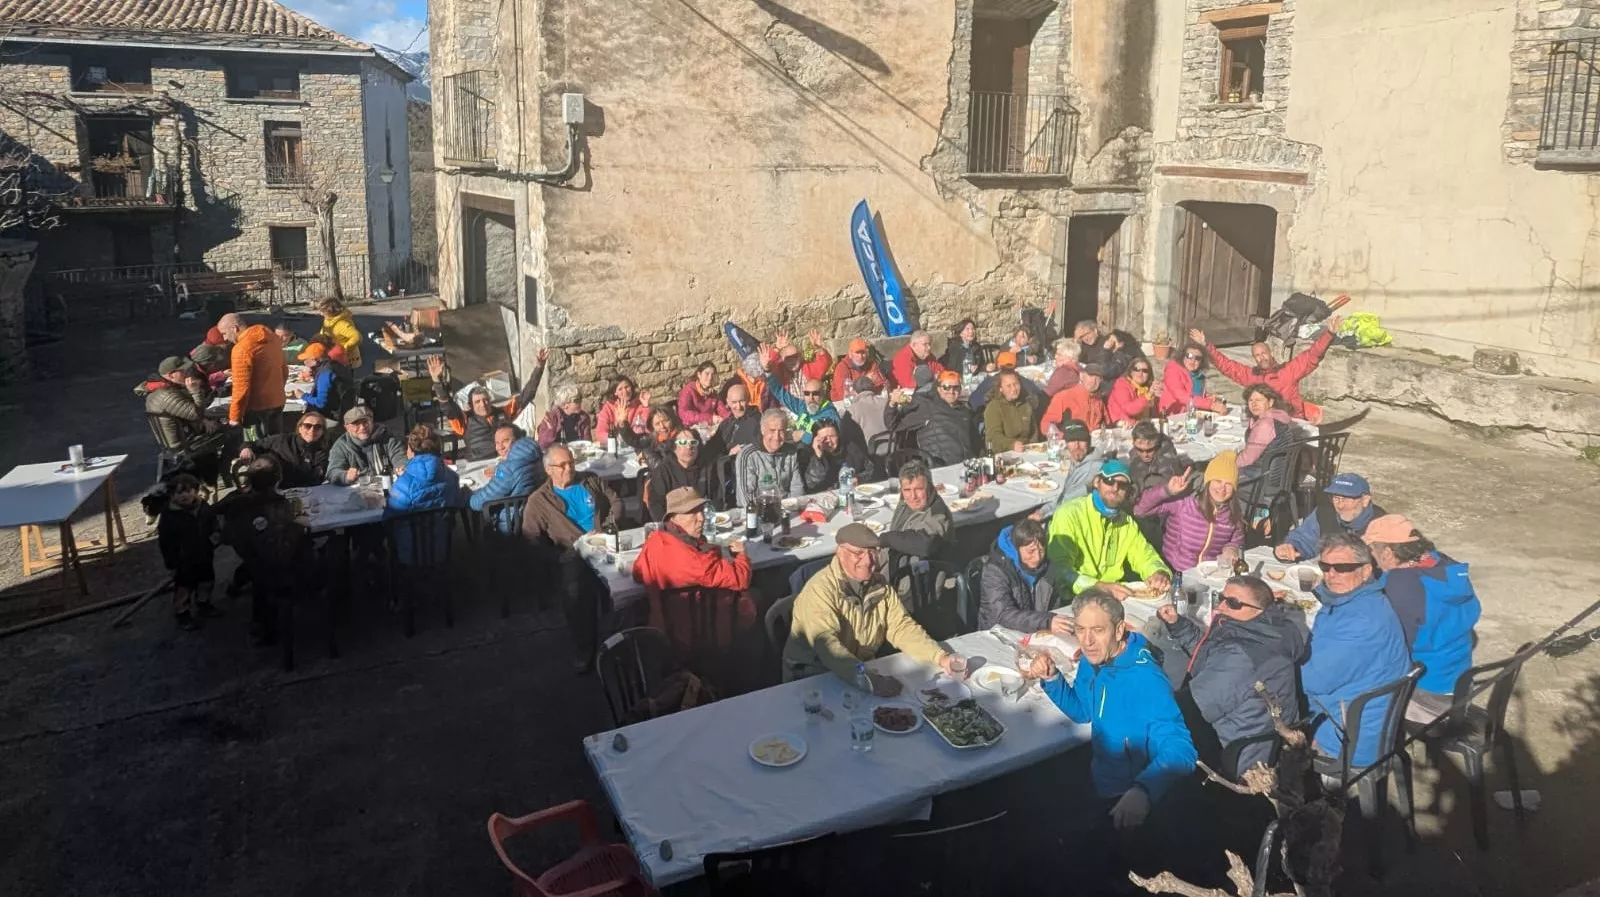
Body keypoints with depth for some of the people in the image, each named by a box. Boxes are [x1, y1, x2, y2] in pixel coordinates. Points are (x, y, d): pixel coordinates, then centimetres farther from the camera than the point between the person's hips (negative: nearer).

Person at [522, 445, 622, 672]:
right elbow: (532, 538, 0)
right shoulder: (539, 500, 7)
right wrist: (561, 557, -13)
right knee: (574, 591, -22)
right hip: (571, 556, -2)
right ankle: (584, 648, 1)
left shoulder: (591, 481, 16)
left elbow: (616, 502, 15)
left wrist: (606, 527, -3)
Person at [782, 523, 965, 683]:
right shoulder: (820, 589, -21)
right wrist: (865, 678, -45)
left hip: (865, 670, 7)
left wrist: (941, 657, -17)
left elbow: (902, 627, -1)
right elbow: (826, 643, -32)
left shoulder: (881, 586, 2)